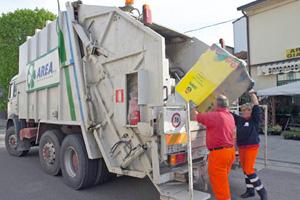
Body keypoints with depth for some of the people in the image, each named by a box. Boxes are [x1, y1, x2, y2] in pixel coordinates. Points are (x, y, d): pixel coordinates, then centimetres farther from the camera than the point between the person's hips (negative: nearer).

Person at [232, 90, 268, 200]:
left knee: (249, 170, -8)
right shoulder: (239, 119, 7)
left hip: (252, 147, -6)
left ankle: (262, 191, 9)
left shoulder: (254, 120, -5)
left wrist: (252, 93, -8)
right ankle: (250, 190, 27)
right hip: (241, 148, 6)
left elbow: (256, 106, -11)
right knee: (245, 170, 12)